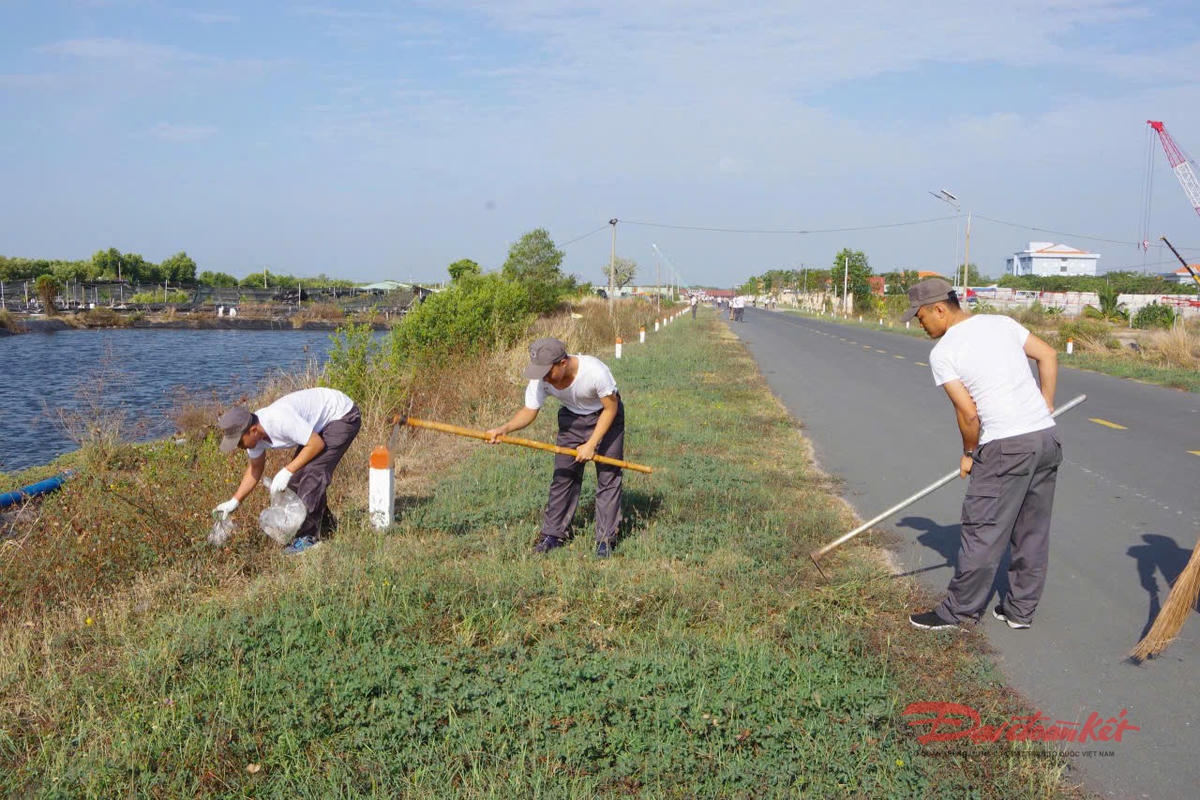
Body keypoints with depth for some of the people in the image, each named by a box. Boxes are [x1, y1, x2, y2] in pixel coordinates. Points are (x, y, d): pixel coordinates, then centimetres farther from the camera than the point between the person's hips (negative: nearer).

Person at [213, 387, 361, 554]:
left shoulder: (280, 419, -35)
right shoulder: (253, 430, -7)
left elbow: (317, 444, -27)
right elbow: (255, 467, 9)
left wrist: (287, 471, -25)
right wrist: (234, 501, 5)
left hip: (343, 415, -9)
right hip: (322, 421, 9)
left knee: (313, 472, -18)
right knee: (298, 474, 6)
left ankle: (308, 536, -10)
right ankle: (325, 524, 23)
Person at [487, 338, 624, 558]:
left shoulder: (595, 371, -37)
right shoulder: (540, 380, -26)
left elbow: (610, 409, -23)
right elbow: (529, 411, -15)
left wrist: (591, 444, -25)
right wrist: (503, 429, -34)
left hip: (605, 417, -3)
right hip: (571, 417, 4)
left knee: (608, 477, -5)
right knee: (563, 475, 1)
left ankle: (606, 539, 5)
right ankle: (553, 534, 13)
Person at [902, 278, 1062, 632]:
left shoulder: (942, 353, -7)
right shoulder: (1002, 323, 12)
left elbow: (968, 412, -10)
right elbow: (1048, 355, 14)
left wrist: (969, 454, 5)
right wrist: (1046, 409, 18)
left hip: (1005, 446, -7)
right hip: (1047, 437, 8)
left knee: (982, 532, 1)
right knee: (1033, 531, 14)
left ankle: (958, 611, 9)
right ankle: (1020, 609, 23)